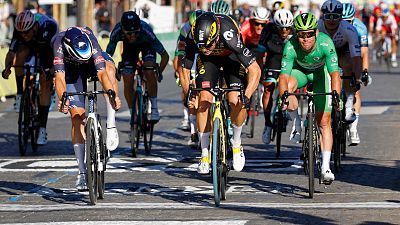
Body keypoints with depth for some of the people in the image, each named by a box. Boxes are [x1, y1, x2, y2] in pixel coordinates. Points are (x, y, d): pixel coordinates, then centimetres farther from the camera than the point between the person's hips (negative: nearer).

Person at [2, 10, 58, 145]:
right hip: (30, 46, 2)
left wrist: (53, 70, -52)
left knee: (45, 83, -14)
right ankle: (20, 95, -16)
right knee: (20, 55, -33)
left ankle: (42, 129, -14)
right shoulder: (19, 30, -30)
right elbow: (11, 53, -29)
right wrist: (7, 67, -48)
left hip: (47, 49, -2)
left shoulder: (49, 26, -39)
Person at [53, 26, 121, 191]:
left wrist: (113, 94, -61)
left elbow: (102, 73, -45)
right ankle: (82, 172, -4)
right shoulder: (59, 44, -39)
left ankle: (111, 125, -32)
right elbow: (59, 77, -45)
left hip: (92, 63, 0)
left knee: (109, 69, -37)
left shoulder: (90, 41, -38)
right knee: (77, 116, -10)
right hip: (71, 69, 0)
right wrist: (62, 99, -63)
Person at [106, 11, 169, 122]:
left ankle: (154, 108, -12)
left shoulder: (146, 31, -40)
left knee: (149, 73, -27)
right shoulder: (117, 32, -36)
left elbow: (165, 55, -31)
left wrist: (159, 72, -39)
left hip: (146, 45, -2)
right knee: (128, 83, -7)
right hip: (129, 47, 2)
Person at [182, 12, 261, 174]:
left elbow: (255, 70, -37)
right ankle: (204, 155, -3)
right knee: (204, 101, -15)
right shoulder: (193, 39, -34)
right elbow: (185, 70, -18)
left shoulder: (229, 36, -42)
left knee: (236, 101, -19)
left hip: (232, 56, -2)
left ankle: (236, 144, 7)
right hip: (208, 60, 2)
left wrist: (246, 97, -47)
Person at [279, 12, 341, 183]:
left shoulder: (325, 43, -36)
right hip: (300, 70, 0)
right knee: (288, 87, -35)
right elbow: (284, 76, -39)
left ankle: (325, 167, -4)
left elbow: (335, 73, -42)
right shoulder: (291, 46, -34)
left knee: (324, 121, -8)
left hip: (320, 72, 0)